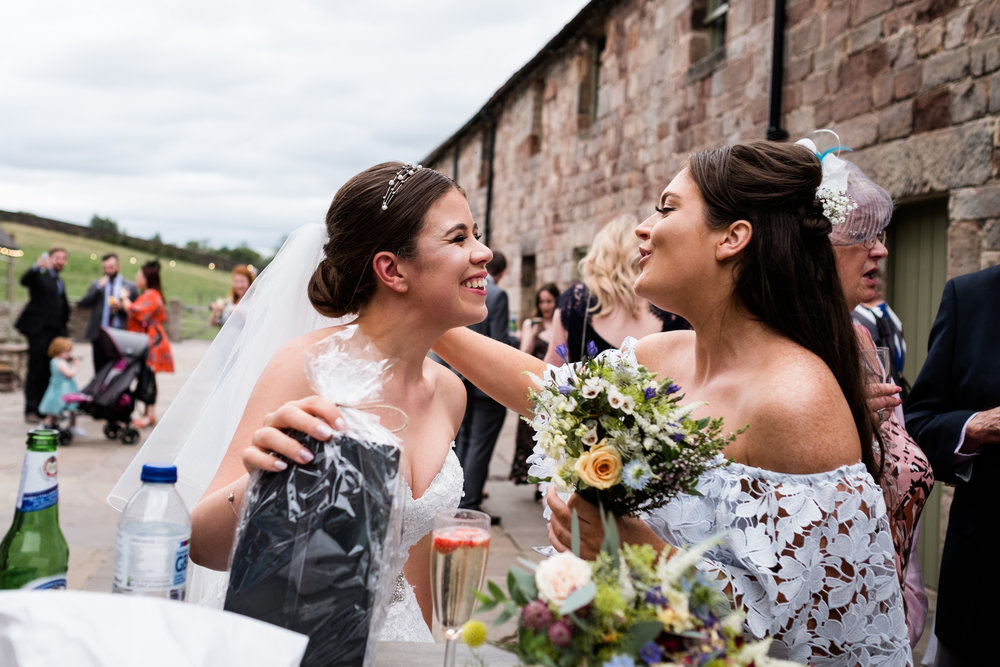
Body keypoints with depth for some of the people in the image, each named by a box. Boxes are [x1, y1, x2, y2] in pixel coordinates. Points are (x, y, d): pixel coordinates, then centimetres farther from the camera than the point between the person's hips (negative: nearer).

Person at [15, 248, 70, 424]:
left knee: (50, 373, 6)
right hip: (40, 330, -6)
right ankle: (31, 411, 1)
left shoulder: (59, 281, 19)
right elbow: (25, 280, -24)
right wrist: (37, 266, -42)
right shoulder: (40, 276, -3)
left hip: (56, 332, 6)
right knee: (36, 372, -3)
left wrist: (63, 328, 15)